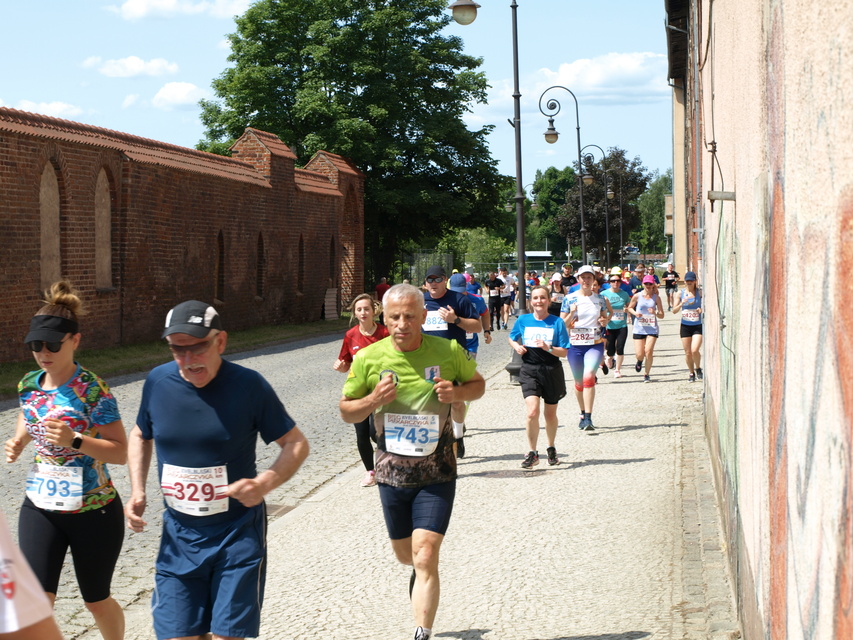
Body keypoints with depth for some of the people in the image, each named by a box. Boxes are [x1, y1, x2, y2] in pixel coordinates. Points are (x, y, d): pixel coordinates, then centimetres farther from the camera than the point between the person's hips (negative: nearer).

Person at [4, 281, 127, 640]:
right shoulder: (29, 385, 0)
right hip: (40, 507, 4)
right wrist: (17, 443, -1)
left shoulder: (92, 390, -17)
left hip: (92, 511, -4)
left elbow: (120, 452, -17)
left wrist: (74, 440, -31)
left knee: (96, 600, 13)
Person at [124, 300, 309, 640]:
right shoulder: (158, 382, -3)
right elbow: (140, 436, 16)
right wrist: (137, 491, 2)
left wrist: (265, 483, -23)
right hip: (179, 537, 3)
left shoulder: (248, 385, -13)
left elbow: (296, 443, -5)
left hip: (238, 535, -3)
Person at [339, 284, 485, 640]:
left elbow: (478, 383, 9)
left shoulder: (449, 352, -9)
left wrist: (457, 392, -14)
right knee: (404, 554, 21)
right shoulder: (369, 358, -7)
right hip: (391, 473, 3)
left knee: (425, 557, -15)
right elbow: (346, 411, 3)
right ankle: (420, 572, 57)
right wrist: (373, 400, -19)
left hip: (437, 474, -2)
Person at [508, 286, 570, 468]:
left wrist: (548, 348, -22)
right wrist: (516, 346, -1)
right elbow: (511, 337, 21)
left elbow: (564, 352, -4)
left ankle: (551, 448, 36)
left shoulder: (557, 322, -3)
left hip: (552, 371, 0)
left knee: (550, 414, 13)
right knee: (532, 411, -17)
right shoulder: (523, 320, 2)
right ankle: (532, 453, -6)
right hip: (529, 371, 0)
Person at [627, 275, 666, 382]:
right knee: (640, 354, -3)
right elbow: (629, 308, 13)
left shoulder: (656, 298, 2)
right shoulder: (637, 296, 0)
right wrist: (635, 313, -8)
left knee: (648, 352, -13)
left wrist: (655, 313, -18)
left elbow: (661, 315, 3)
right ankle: (639, 361, 36)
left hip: (652, 328, 0)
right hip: (639, 328, 0)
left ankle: (647, 375, 5)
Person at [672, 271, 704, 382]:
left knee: (694, 350, -17)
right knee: (688, 352, 5)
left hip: (698, 326, -2)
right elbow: (674, 311, 1)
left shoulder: (700, 293, -2)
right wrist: (681, 304, -17)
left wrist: (702, 309, -19)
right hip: (685, 326, 2)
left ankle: (698, 368, 10)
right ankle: (691, 373, 26)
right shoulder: (680, 294, 3)